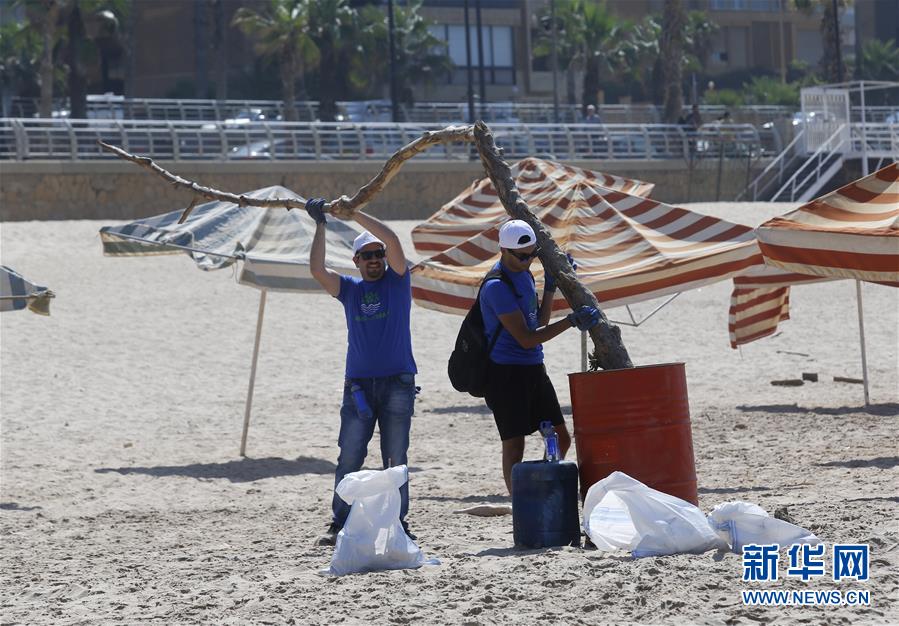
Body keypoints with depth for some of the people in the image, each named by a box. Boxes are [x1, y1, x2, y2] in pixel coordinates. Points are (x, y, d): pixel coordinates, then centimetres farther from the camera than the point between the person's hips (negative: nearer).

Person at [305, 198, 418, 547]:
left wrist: (353, 213, -7)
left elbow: (392, 239, -9)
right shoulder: (349, 289, 11)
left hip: (397, 383, -2)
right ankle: (339, 525, -2)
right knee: (349, 458, -3)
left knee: (395, 459, 2)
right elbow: (317, 270, -3)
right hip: (358, 384, 2)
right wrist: (320, 225, -4)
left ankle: (397, 522, 6)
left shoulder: (397, 281, 5)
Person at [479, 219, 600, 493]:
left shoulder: (524, 273, 10)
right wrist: (571, 321, -23)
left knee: (561, 439, 10)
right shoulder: (497, 286, -19)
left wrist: (551, 286, 9)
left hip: (533, 369, 9)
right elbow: (526, 338, -21)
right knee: (514, 446, -6)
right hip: (505, 373, -9)